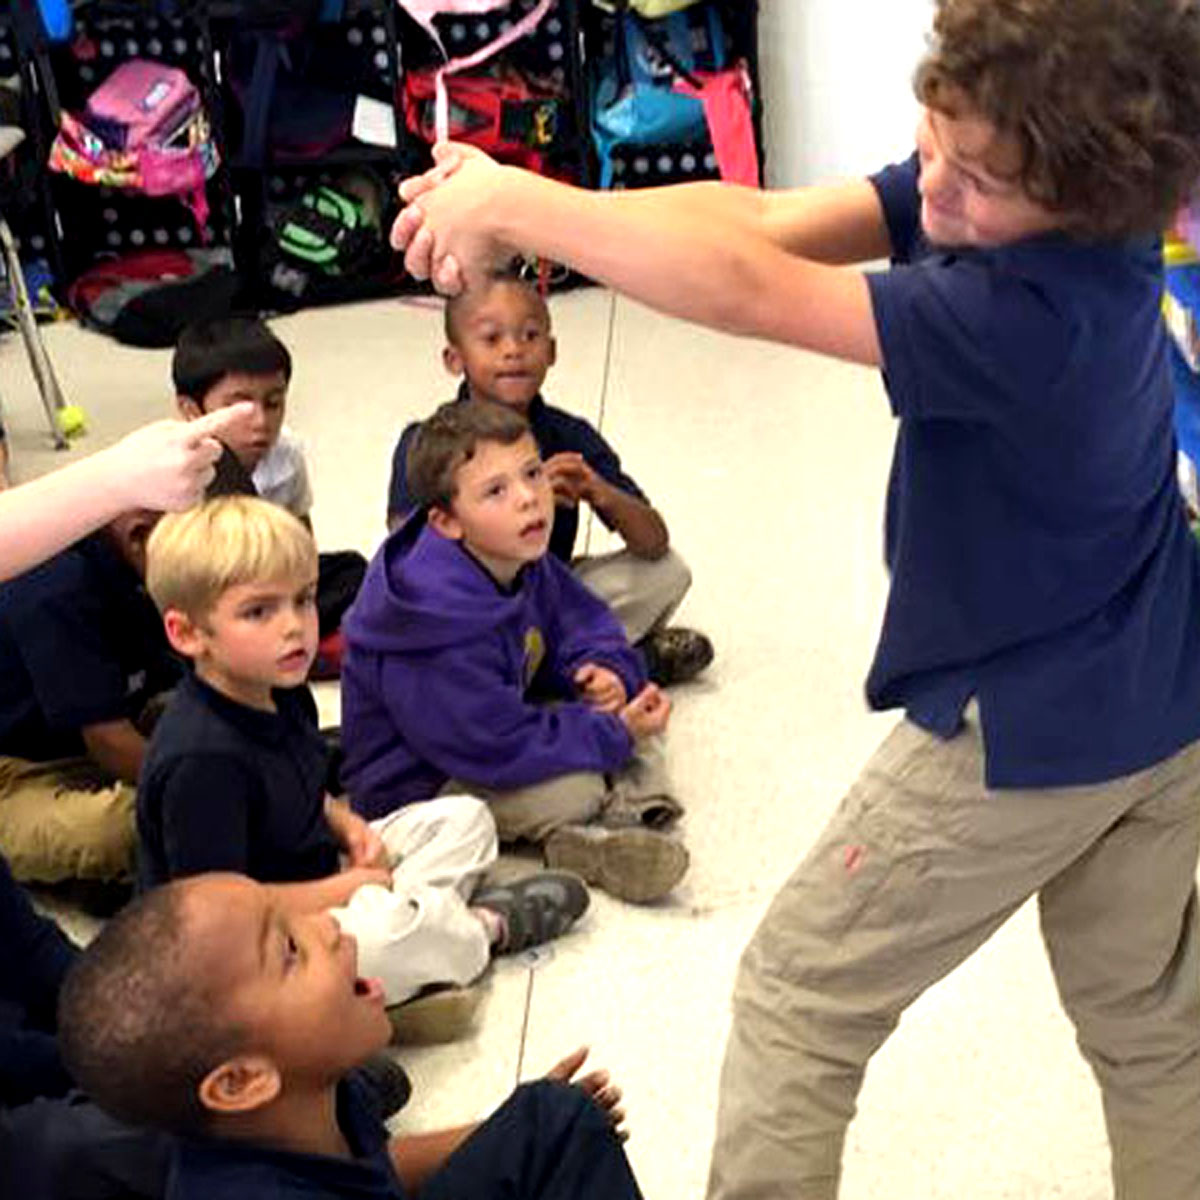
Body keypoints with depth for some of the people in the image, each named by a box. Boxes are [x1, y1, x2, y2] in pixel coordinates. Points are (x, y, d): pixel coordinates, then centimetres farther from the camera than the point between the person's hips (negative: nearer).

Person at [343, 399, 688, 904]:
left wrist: (606, 671, -13)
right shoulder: (443, 618, -34)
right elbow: (501, 748, -32)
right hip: (418, 785, -10)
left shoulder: (524, 563, -5)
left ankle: (634, 810, -14)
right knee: (576, 789, -32)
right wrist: (613, 734, -22)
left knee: (627, 698, 3)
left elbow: (586, 624, 11)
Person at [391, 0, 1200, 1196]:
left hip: (1021, 736, -9)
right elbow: (767, 219, -17)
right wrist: (519, 216, -29)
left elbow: (746, 290, -35)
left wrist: (514, 201, -26)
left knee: (799, 997, 11)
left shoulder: (1025, 314, -33)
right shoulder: (983, 185, -9)